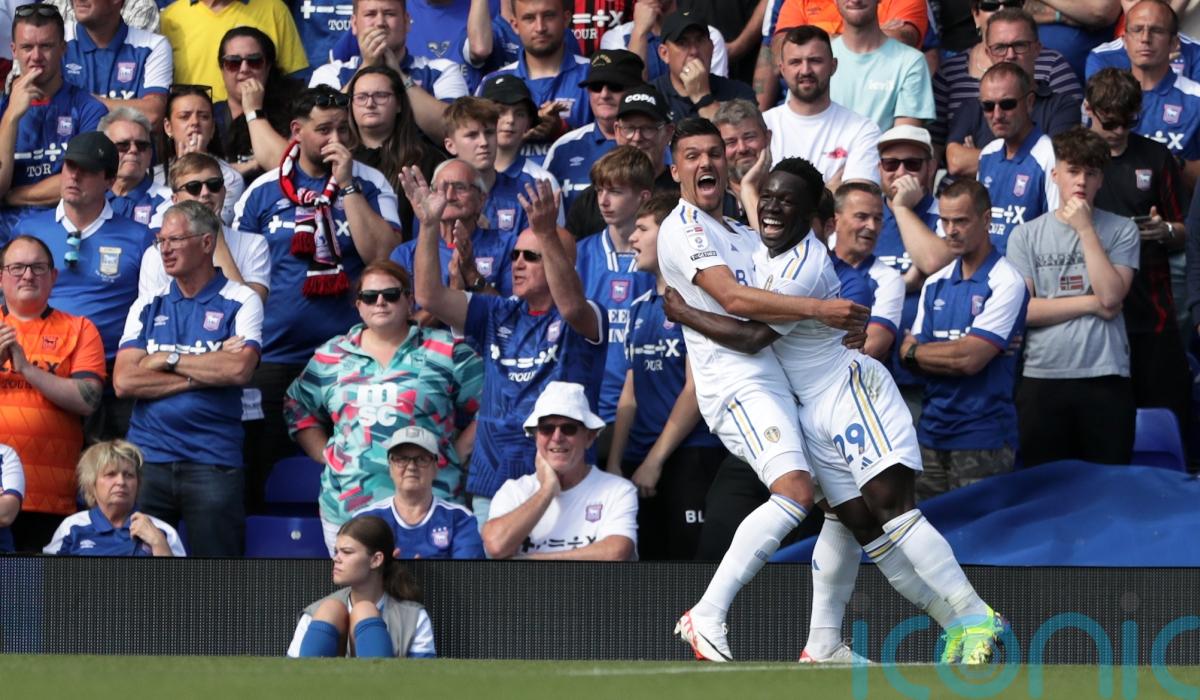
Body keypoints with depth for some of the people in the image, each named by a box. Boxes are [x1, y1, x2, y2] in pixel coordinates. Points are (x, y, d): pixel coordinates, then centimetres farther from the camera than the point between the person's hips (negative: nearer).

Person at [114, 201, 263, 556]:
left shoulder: (240, 302, 3)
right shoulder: (147, 306, 13)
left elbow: (239, 369, -14)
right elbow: (124, 381, -1)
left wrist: (167, 360, -6)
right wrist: (205, 372, -6)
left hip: (213, 459, -3)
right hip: (148, 457, 3)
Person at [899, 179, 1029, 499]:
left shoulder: (1006, 282, -8)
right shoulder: (935, 284, 14)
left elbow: (971, 359, -16)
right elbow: (908, 355, 9)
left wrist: (917, 351, 0)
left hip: (982, 436, -6)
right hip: (931, 433, 6)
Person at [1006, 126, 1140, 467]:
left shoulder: (1121, 231, 5)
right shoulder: (1027, 236, 6)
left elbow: (1111, 295, -9)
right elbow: (1021, 309, -4)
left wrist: (1086, 230, -7)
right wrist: (1092, 303, -6)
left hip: (1106, 378, -1)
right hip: (1043, 377, 1)